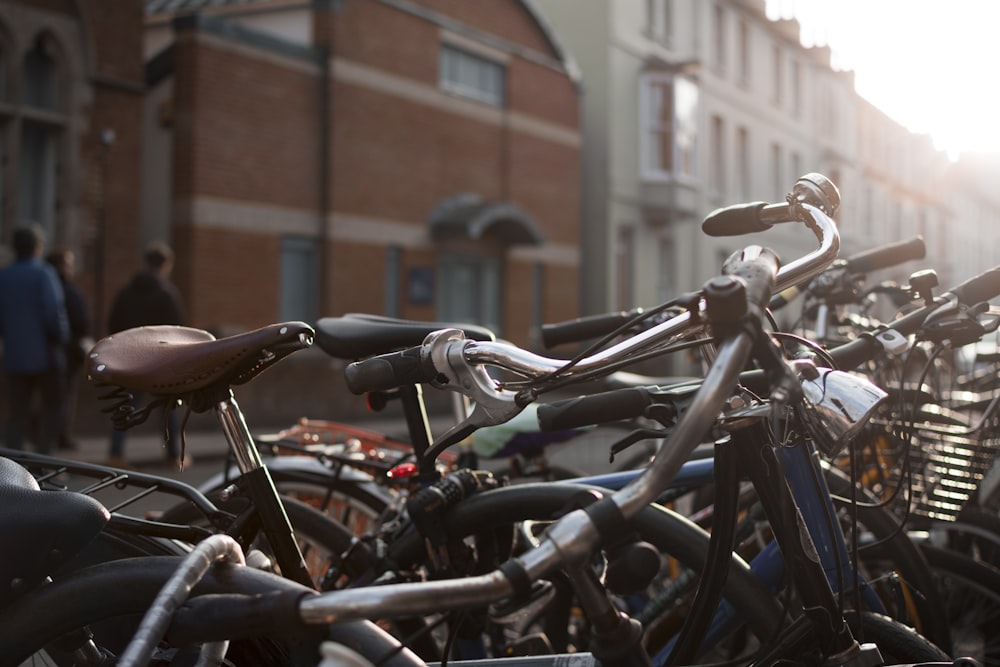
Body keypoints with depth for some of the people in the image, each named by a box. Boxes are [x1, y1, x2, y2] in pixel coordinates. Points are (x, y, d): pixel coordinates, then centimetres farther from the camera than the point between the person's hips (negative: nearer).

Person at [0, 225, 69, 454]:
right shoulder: (43, 273, -11)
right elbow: (53, 312, -19)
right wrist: (61, 340, -6)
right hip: (44, 355, -5)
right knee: (51, 406, 8)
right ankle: (42, 455, -1)